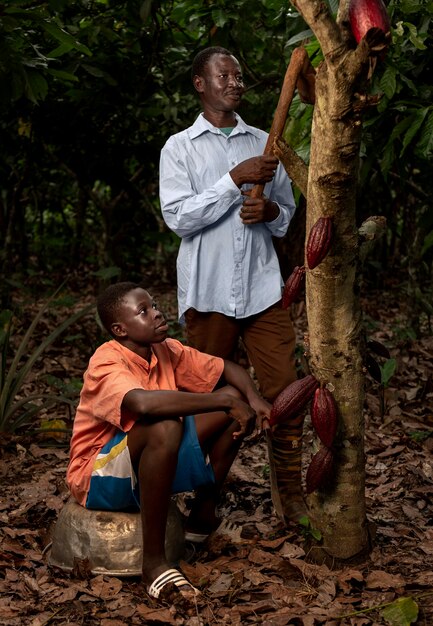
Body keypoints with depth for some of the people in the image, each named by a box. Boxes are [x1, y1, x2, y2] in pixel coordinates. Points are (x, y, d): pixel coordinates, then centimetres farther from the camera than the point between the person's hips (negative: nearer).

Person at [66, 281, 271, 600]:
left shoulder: (166, 351, -2)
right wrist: (225, 400, -38)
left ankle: (204, 513, 10)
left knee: (235, 397, -2)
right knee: (165, 427, -38)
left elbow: (228, 369, 8)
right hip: (101, 478, -8)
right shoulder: (107, 364, -24)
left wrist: (254, 399, -14)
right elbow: (144, 403, -45)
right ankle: (154, 560, -29)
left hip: (151, 464, 8)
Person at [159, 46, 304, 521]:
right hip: (208, 291, -2)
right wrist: (235, 180, -15)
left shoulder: (263, 143, 14)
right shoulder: (180, 148, 4)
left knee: (283, 390, -2)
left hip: (262, 287, 3)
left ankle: (291, 493, 8)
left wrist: (270, 211, -6)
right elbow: (177, 216, -9)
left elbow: (287, 214, 18)